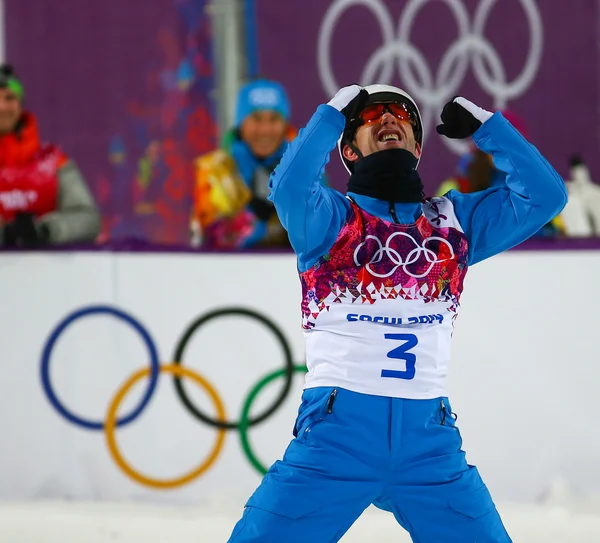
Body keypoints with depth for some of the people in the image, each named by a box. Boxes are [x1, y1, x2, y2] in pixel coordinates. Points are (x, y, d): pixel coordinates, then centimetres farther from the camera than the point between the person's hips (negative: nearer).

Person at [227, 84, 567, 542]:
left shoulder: (454, 220, 16)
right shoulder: (330, 216, 6)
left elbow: (545, 194, 9)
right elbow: (290, 187, -15)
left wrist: (483, 124, 8)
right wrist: (334, 112, -7)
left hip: (429, 436, 3)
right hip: (337, 428, -3)